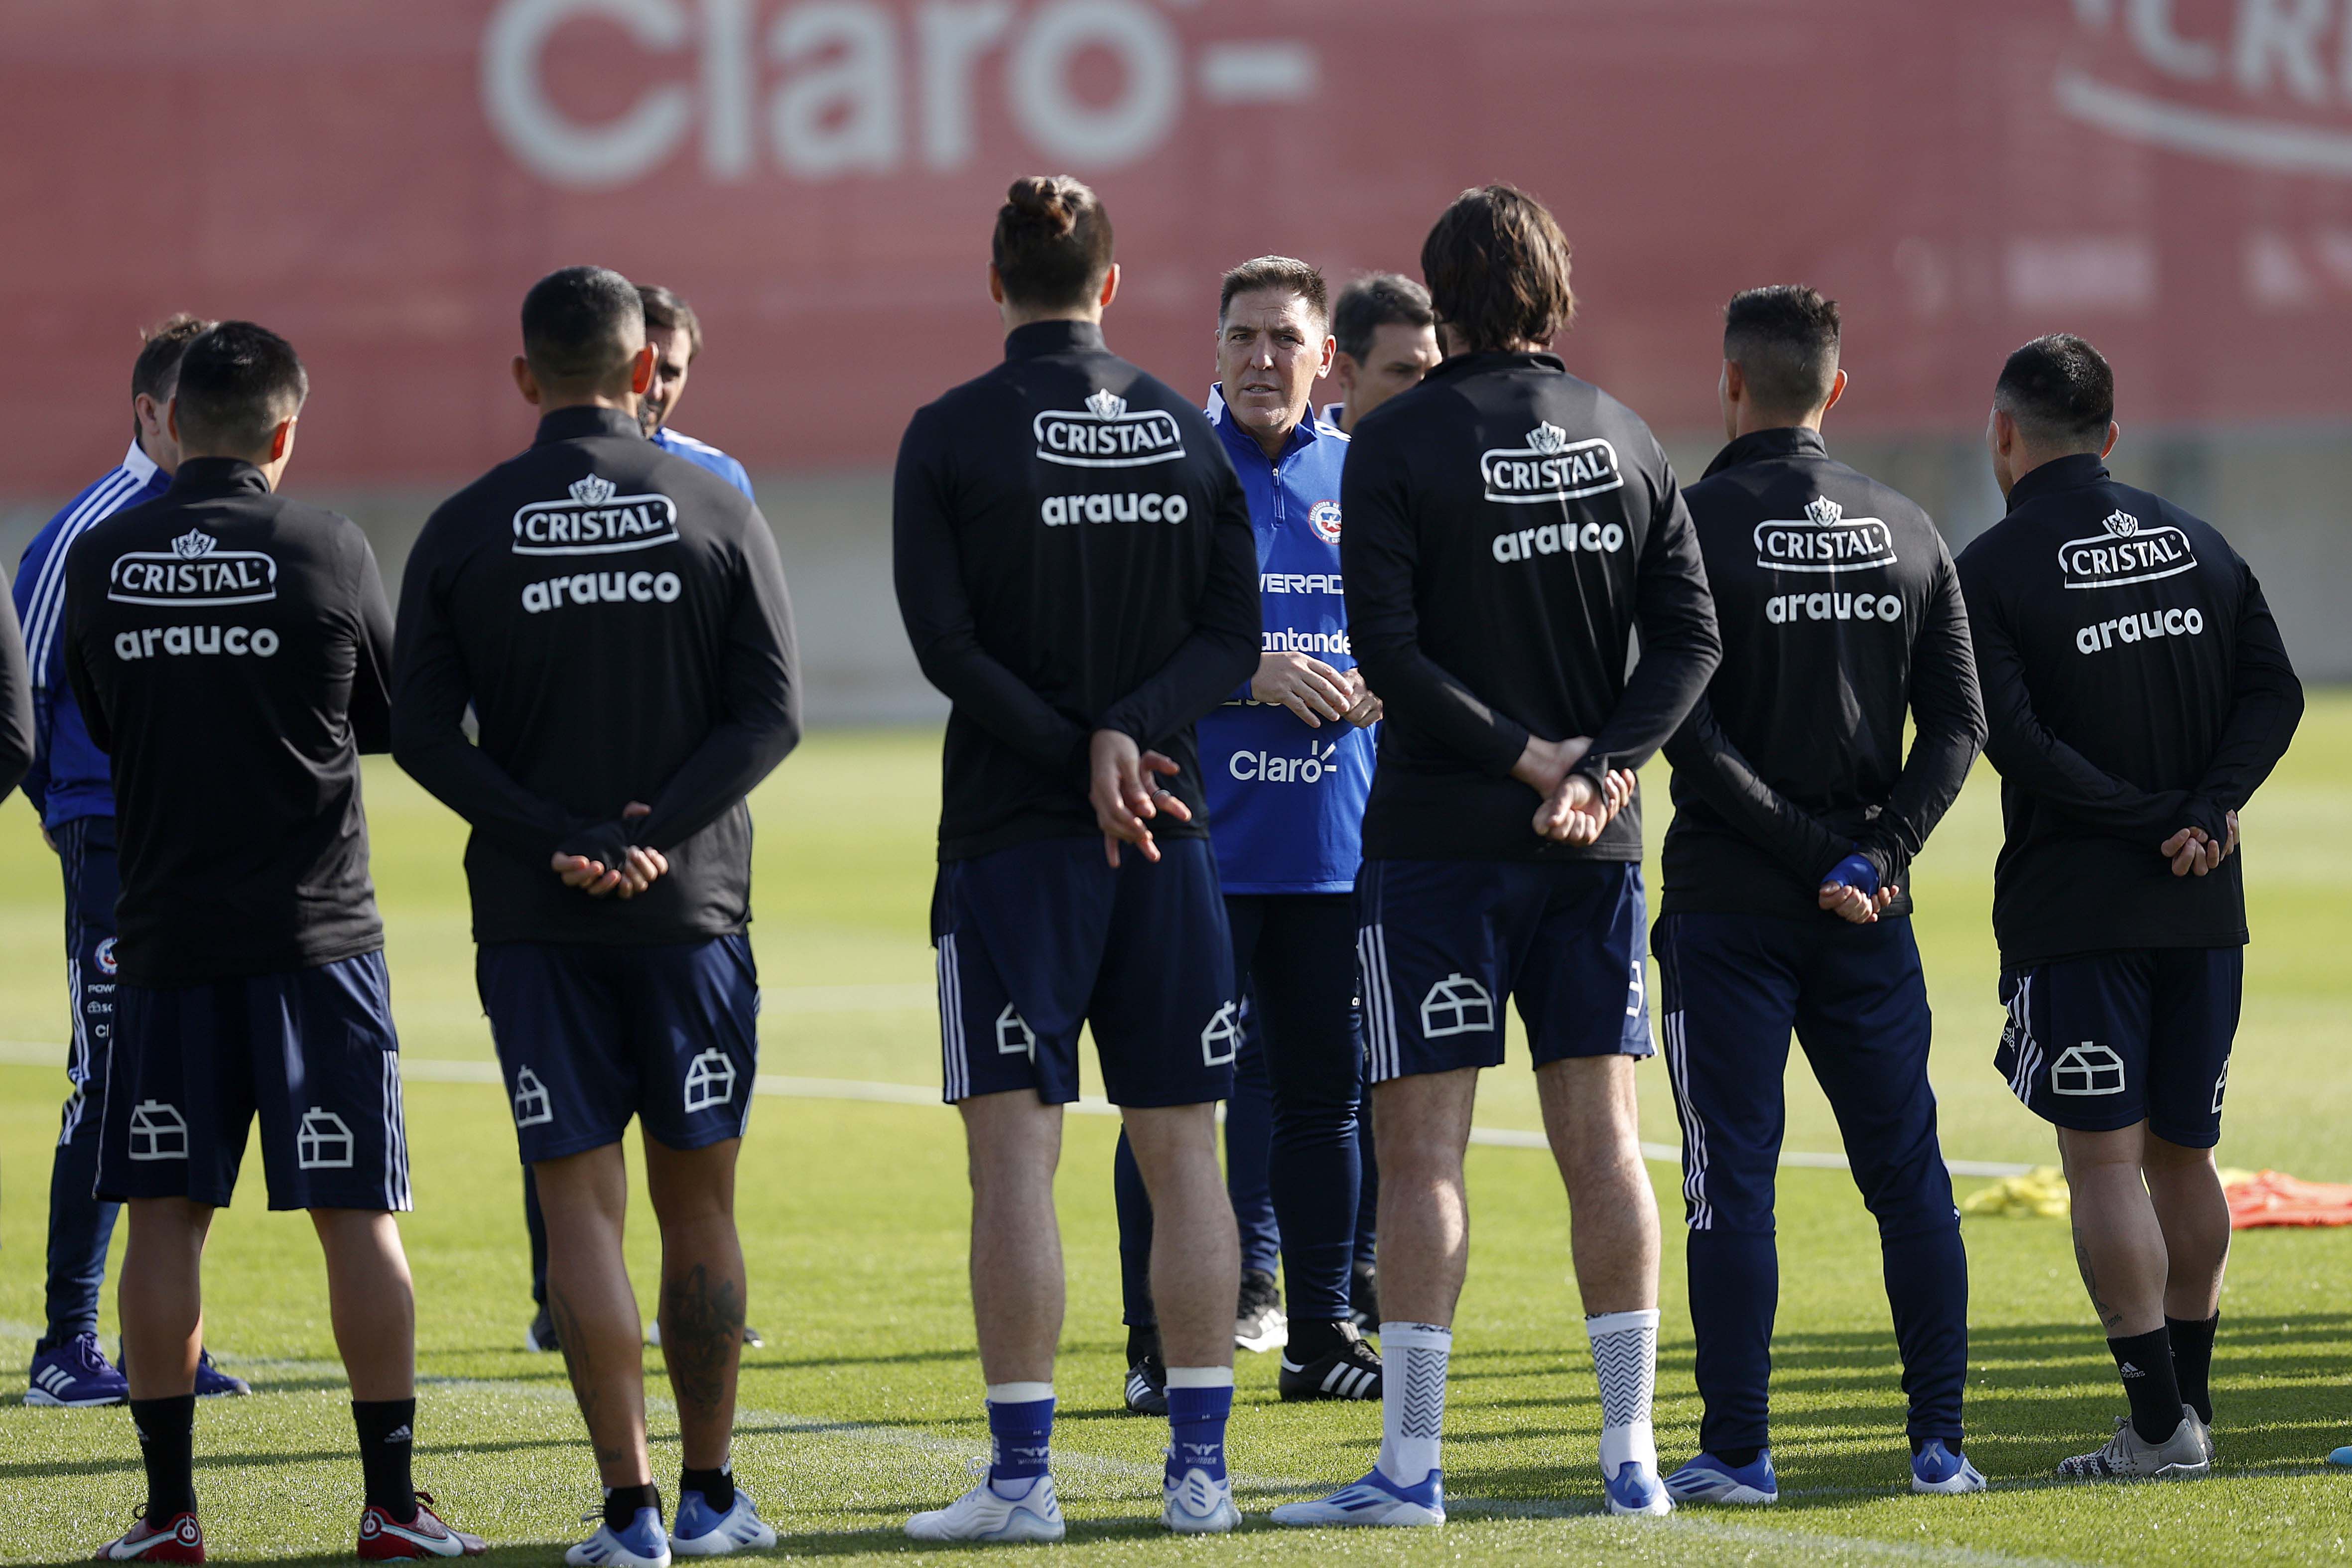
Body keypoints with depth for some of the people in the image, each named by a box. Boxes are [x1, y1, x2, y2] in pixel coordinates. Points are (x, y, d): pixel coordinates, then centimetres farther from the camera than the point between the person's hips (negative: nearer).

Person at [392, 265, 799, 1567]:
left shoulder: (464, 532, 0)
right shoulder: (718, 514, 0)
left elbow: (422, 734, -6)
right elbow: (771, 712, -6)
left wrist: (557, 844, -9)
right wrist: (657, 832, -11)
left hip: (533, 921, 0)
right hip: (693, 910, 1)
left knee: (579, 1208, 1)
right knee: (697, 1202, 10)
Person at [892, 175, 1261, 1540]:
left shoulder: (952, 437, -3)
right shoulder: (1188, 432, 7)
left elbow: (947, 643, -10)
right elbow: (1234, 638, 1)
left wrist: (1086, 751, -9)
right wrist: (1130, 735, -9)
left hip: (1013, 833, -3)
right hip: (1172, 839, 3)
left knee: (1017, 1149, -3)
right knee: (1185, 1149, 7)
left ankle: (1022, 1476, -6)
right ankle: (1201, 1468, 6)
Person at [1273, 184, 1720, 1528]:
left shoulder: (1400, 444, -6)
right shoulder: (1625, 437, 8)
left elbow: (1387, 649, -15)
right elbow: (1693, 636, 2)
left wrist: (1532, 756, -11)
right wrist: (1601, 766, -7)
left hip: (1439, 845, -4)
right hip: (1594, 851, 4)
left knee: (1424, 1150, -2)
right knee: (1603, 1140, 7)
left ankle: (1412, 1466, -3)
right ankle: (1632, 1455, 7)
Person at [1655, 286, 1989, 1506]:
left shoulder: (1695, 524, -7)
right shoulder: (1907, 533, 7)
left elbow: (1689, 728, -14)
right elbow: (1957, 724, 3)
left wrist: (1814, 854, -11)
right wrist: (1882, 852, -4)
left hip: (1729, 903, -4)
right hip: (1870, 908, 4)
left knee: (1732, 1179, -1)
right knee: (1908, 1174, 9)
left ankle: (1737, 1449, -2)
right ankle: (1941, 1443, 7)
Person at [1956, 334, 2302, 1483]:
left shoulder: (1990, 571, -5)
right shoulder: (2198, 545, 11)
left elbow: (2018, 742, -15)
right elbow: (2274, 692, 2)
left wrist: (2156, 822, -12)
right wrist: (2206, 815, -8)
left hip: (2075, 911, -5)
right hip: (2207, 912, 5)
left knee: (2104, 1159, -4)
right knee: (2182, 1154, 14)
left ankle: (2159, 1424, -9)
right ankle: (2189, 1403, 19)